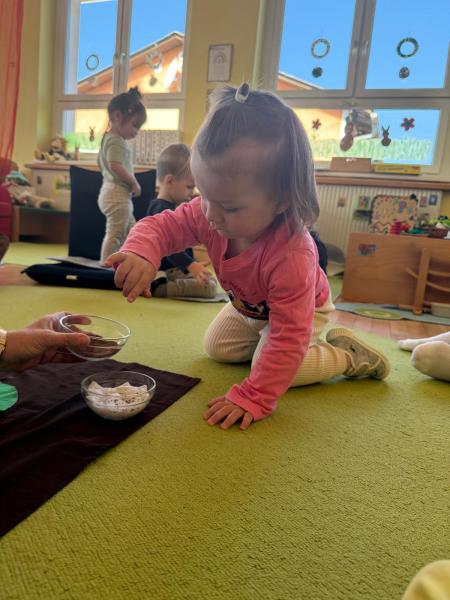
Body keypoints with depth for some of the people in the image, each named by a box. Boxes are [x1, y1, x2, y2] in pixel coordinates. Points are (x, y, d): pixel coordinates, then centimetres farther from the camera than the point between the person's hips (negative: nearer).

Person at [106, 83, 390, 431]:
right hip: (248, 308, 6)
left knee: (270, 363, -20)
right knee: (217, 347, 12)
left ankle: (345, 355, 2)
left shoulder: (292, 256, -48)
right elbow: (162, 225, -25)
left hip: (304, 309, -6)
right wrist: (140, 252, -51)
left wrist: (254, 398, -45)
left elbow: (289, 336, -45)